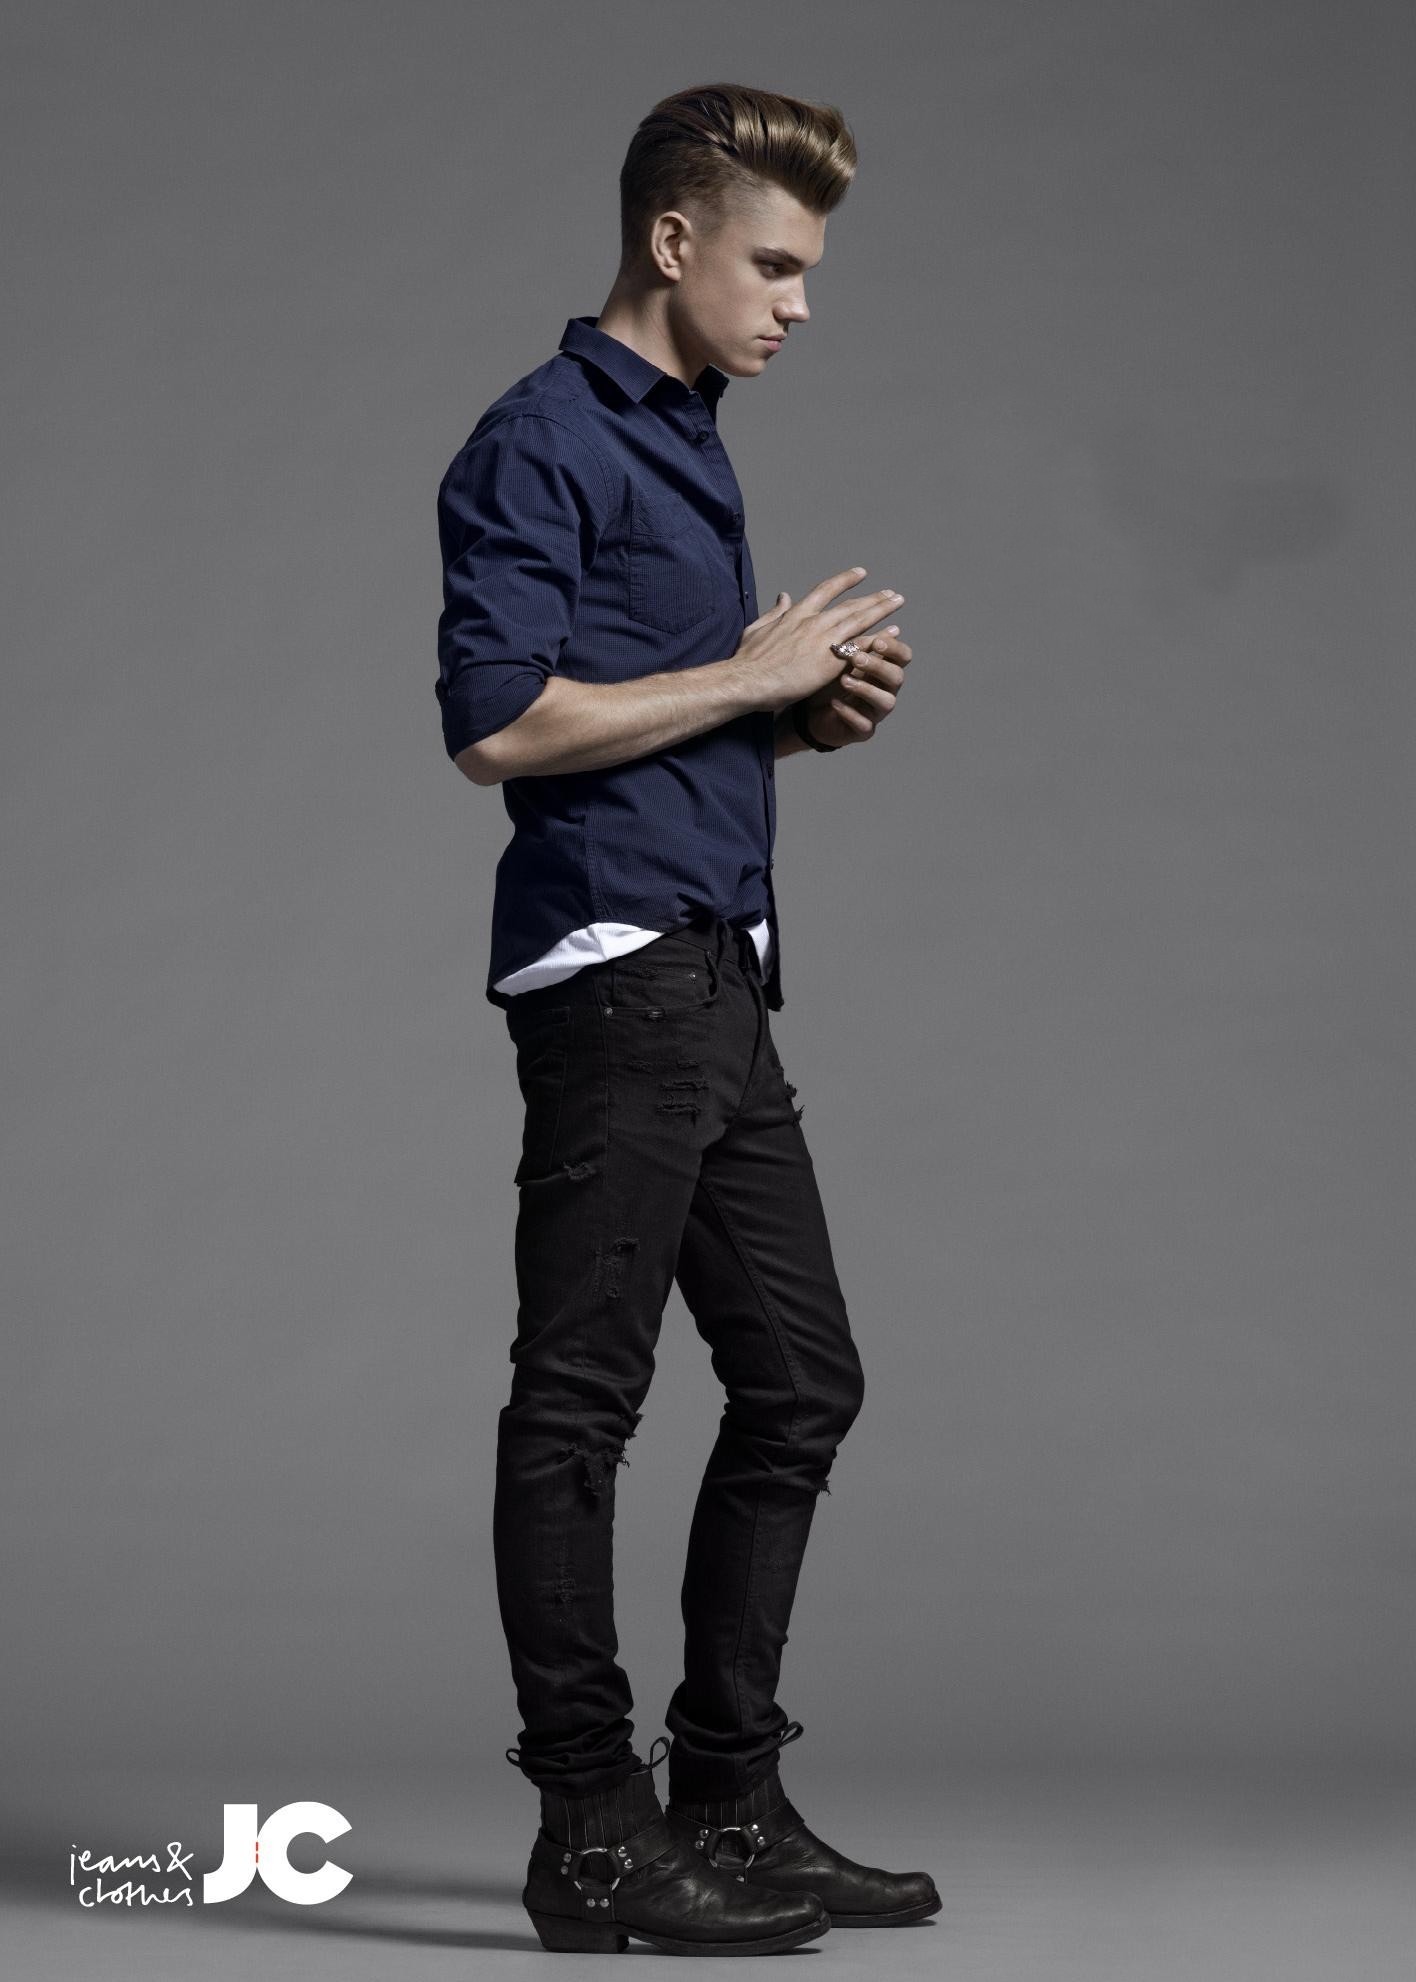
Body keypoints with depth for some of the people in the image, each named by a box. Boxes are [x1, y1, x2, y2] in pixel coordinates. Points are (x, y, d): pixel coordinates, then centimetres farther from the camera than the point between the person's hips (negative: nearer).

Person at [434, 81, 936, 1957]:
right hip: (614, 968, -10)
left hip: (720, 977, 10)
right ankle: (591, 1835, 3)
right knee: (581, 1400, -4)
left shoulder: (692, 445, 21)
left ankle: (730, 1804, 20)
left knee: (801, 1379, 11)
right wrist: (753, 675, -13)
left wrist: (814, 710, 8)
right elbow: (501, 720, -19)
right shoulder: (541, 445, -9)